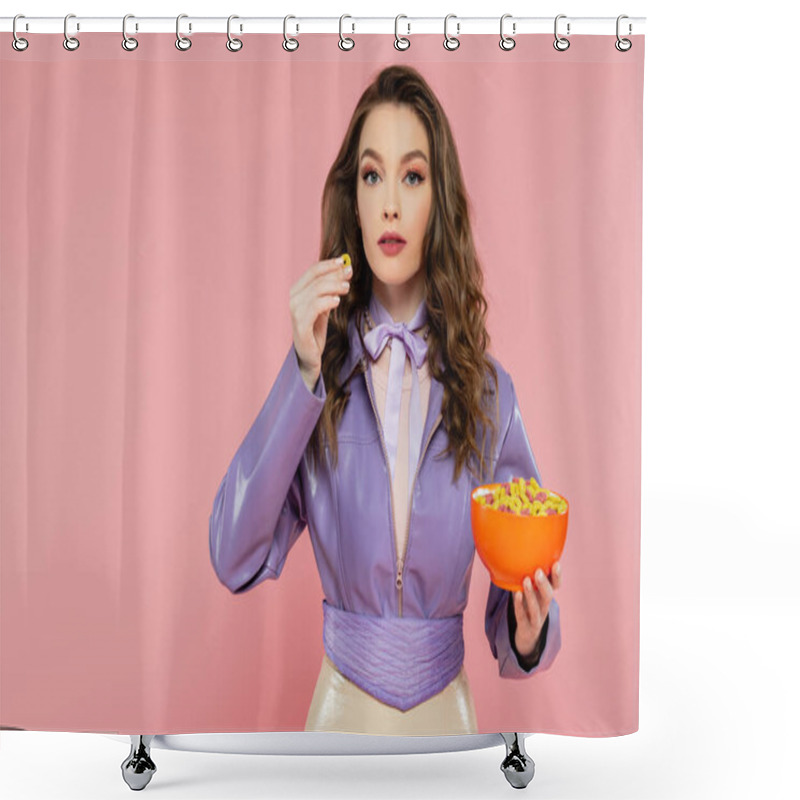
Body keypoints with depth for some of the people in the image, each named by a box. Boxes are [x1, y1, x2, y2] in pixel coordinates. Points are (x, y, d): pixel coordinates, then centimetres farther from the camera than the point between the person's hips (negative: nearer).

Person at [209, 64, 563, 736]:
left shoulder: (488, 388, -6)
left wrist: (527, 629, -24)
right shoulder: (319, 369, -8)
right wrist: (303, 373, -23)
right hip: (341, 703, 0)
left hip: (446, 704, 1)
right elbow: (235, 559, -17)